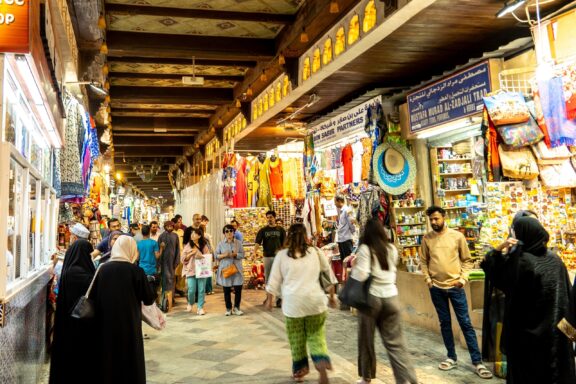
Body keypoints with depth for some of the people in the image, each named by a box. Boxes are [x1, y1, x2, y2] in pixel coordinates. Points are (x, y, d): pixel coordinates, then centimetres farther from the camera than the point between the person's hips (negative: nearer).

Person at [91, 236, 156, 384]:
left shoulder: (103, 269, -3)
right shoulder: (136, 271, -13)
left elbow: (93, 297, 5)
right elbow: (149, 299, -6)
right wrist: (152, 294, 14)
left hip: (106, 325, 4)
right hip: (129, 325, -3)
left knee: (107, 360, 17)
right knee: (130, 363, 10)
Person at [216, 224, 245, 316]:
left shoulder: (238, 243, 3)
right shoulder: (221, 244, 2)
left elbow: (242, 254, 1)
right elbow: (216, 255, 2)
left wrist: (235, 254, -17)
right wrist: (223, 255, -16)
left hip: (237, 269, 0)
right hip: (225, 269, 0)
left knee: (238, 289, -2)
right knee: (227, 290, 6)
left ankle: (236, 307, 15)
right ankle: (228, 308, 19)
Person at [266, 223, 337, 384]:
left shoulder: (282, 255, -1)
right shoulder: (315, 252, 3)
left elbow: (274, 281, 4)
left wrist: (270, 299, 17)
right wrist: (332, 296, 21)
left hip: (293, 302, -1)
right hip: (315, 300, 1)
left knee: (296, 337, 12)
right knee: (316, 335, 11)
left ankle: (300, 370, 22)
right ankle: (321, 360, -14)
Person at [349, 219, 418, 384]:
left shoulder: (365, 249, -10)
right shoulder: (392, 249, 7)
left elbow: (360, 276, -17)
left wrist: (354, 265, 1)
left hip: (372, 297, -4)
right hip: (391, 297, 4)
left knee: (366, 339, 14)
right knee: (395, 342, 6)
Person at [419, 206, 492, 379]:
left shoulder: (457, 236, -3)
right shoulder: (427, 238, 1)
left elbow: (466, 260, 2)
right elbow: (423, 261, 8)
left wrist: (463, 278, -9)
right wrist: (427, 278, -4)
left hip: (455, 286, -2)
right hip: (436, 288, 2)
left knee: (466, 323, 0)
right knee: (445, 322, 12)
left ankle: (477, 362, 7)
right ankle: (452, 358, 25)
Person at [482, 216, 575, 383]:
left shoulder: (521, 260, -20)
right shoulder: (554, 258, 0)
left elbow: (495, 274, -14)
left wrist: (499, 248, -19)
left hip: (526, 330, -5)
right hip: (556, 329, 6)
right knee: (557, 370, 16)